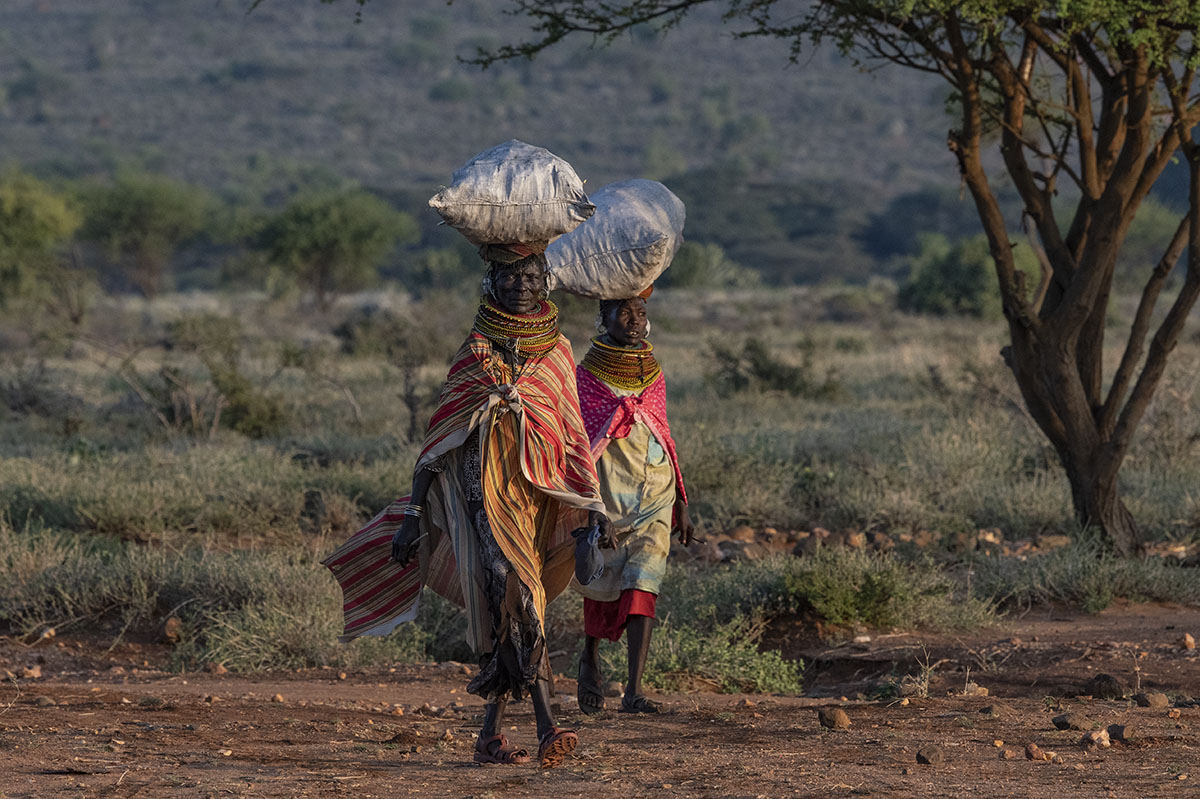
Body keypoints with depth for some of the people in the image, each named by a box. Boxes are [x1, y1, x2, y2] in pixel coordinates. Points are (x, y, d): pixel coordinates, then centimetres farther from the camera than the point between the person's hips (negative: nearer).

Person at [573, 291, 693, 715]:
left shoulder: (653, 373, 11)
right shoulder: (585, 374, -2)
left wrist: (680, 502, 19)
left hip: (654, 493, 2)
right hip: (605, 492, -2)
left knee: (643, 584, -11)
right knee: (603, 584, 6)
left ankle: (635, 689, -16)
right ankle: (590, 660, 34)